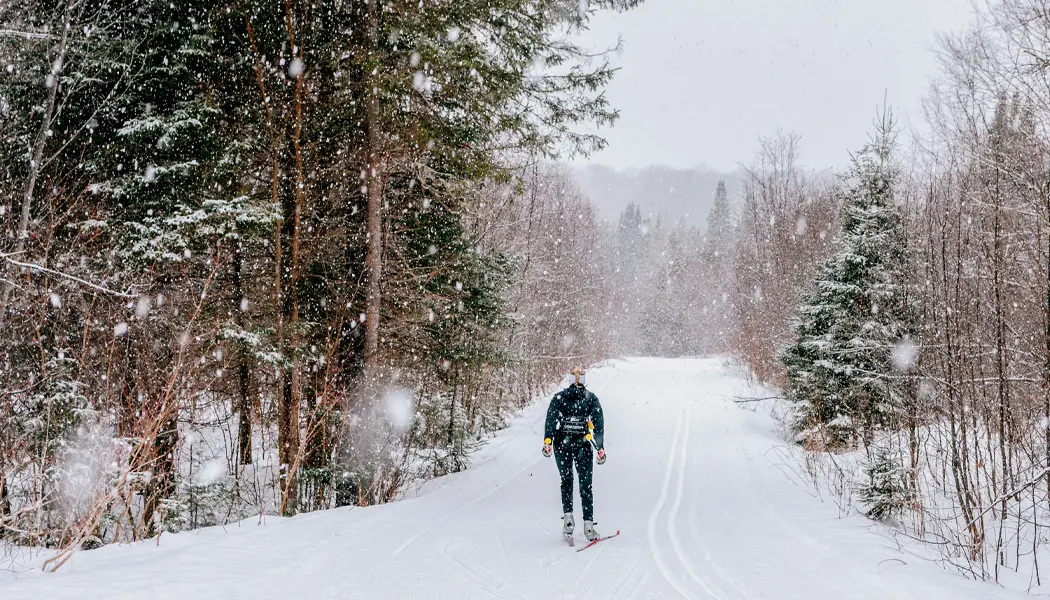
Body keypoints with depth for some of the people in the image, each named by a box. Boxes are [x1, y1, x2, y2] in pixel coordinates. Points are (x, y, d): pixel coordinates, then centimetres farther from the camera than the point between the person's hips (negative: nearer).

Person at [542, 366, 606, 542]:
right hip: (583, 445, -1)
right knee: (586, 484, 5)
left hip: (562, 443, 1)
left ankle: (568, 516, 3)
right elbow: (599, 425, -1)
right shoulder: (592, 399, 3)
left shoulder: (559, 397, 4)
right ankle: (588, 524, 0)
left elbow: (550, 420, -7)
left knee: (566, 481, 17)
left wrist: (547, 441, -11)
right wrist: (600, 448, -1)